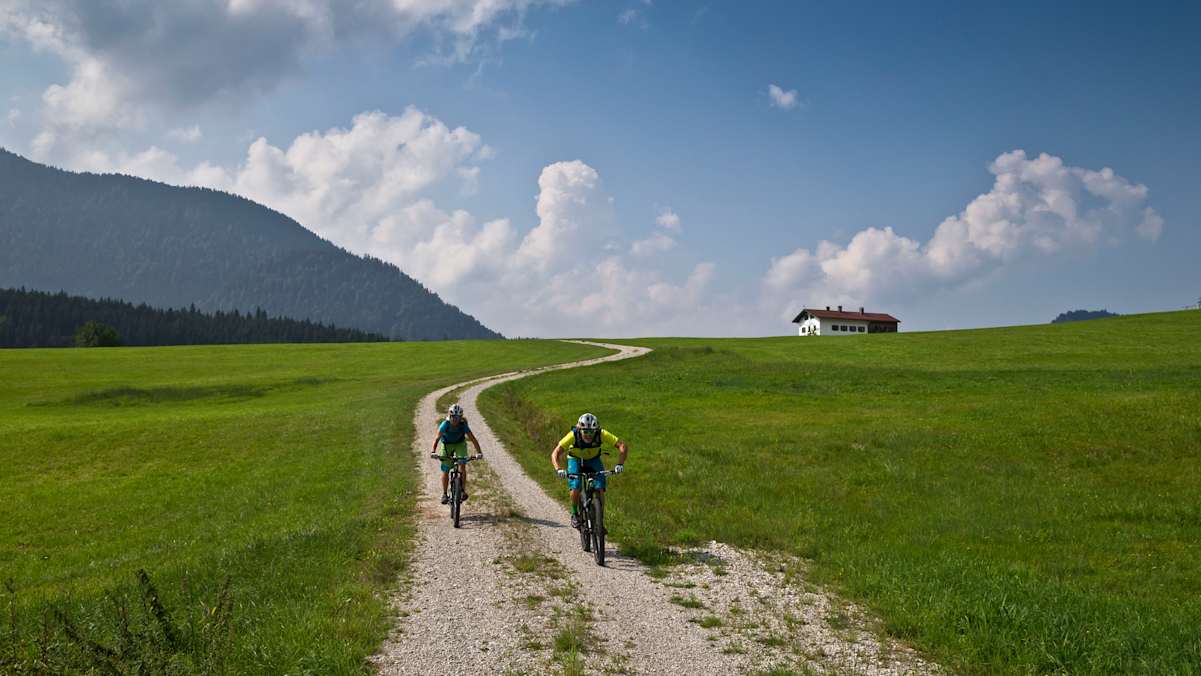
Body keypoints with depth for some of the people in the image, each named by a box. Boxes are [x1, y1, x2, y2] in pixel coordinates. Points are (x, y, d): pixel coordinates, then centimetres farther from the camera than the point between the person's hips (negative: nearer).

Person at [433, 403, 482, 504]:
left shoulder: (463, 425, -28)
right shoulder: (444, 425, -30)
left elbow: (472, 438, -31)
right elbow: (437, 438, -35)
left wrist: (479, 452, -43)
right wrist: (433, 451, -50)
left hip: (460, 444, 0)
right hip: (447, 445, 0)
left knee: (462, 465, -20)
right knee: (445, 470, -4)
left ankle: (463, 490, -11)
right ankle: (444, 494, 9)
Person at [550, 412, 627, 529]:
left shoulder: (602, 434, -33)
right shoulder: (573, 435, -35)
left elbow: (623, 446, -32)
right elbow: (555, 454, -37)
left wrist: (620, 464, -46)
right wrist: (558, 469, -54)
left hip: (593, 460, 1)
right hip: (575, 459, -1)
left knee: (600, 490, -17)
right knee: (575, 489, -20)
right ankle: (575, 514, 7)